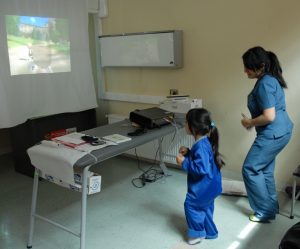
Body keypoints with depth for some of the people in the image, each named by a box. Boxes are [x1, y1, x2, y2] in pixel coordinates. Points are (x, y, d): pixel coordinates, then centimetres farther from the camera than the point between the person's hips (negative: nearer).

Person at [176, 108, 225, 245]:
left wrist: (184, 163, -27)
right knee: (205, 207, 23)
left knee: (191, 204, 6)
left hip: (204, 186, -10)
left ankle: (198, 233, 21)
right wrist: (187, 153, 2)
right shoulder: (204, 141, 1)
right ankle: (210, 232, 39)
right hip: (209, 184, 10)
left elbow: (201, 169, -34)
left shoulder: (201, 146, -31)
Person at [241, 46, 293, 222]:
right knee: (265, 169, 18)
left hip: (273, 133, -10)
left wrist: (250, 122, -10)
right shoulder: (269, 79, 10)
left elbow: (269, 116, -26)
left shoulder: (264, 84, -22)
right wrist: (253, 121, 11)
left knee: (250, 169, -1)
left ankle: (265, 211, 9)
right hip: (280, 131, 10)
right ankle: (272, 206, 30)